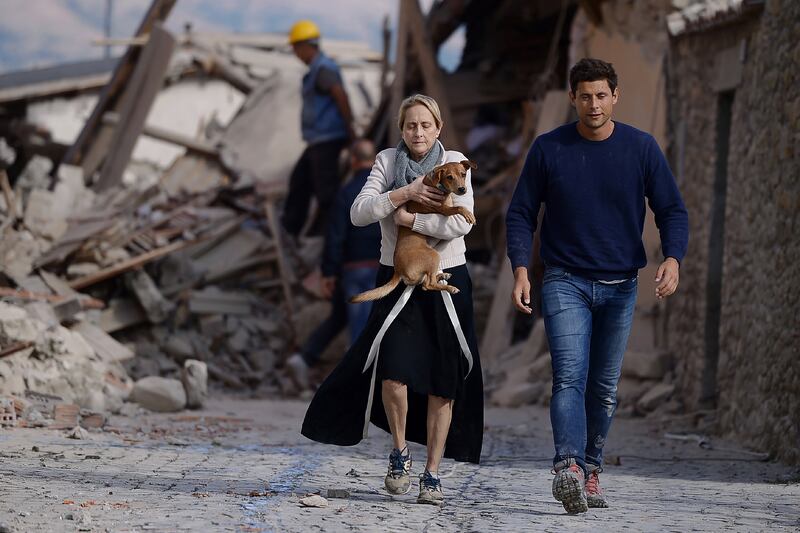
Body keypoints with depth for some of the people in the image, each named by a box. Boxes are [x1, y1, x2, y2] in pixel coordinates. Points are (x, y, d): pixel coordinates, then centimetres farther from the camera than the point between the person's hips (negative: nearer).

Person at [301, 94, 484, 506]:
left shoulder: (454, 163, -1)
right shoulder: (387, 162, 3)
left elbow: (462, 223, -13)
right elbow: (358, 213, -10)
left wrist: (409, 219, -14)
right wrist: (405, 194, -19)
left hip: (447, 281, 0)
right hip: (397, 282, 0)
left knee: (443, 384, 2)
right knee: (393, 370, -17)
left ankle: (432, 475, 12)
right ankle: (400, 452, 8)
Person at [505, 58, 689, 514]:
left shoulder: (642, 148, -1)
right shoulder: (549, 149, -2)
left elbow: (672, 211, 1)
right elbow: (521, 214, 3)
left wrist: (673, 259, -18)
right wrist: (521, 269, -11)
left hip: (620, 287, 2)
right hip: (565, 282, -2)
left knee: (604, 387, 8)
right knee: (570, 377, -18)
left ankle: (591, 471, 19)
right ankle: (568, 468, -31)